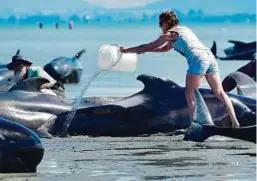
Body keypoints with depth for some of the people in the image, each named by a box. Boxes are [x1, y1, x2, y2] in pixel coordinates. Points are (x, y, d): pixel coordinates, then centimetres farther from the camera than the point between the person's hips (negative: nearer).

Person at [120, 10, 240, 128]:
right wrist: (144, 50, 38)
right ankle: (234, 122, 3)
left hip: (198, 59, -8)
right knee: (220, 92, 9)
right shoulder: (183, 29, 31)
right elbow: (165, 48, 41)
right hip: (209, 56, 8)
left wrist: (127, 50, 21)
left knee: (190, 93, 1)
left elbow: (149, 46, 12)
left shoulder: (169, 34, 6)